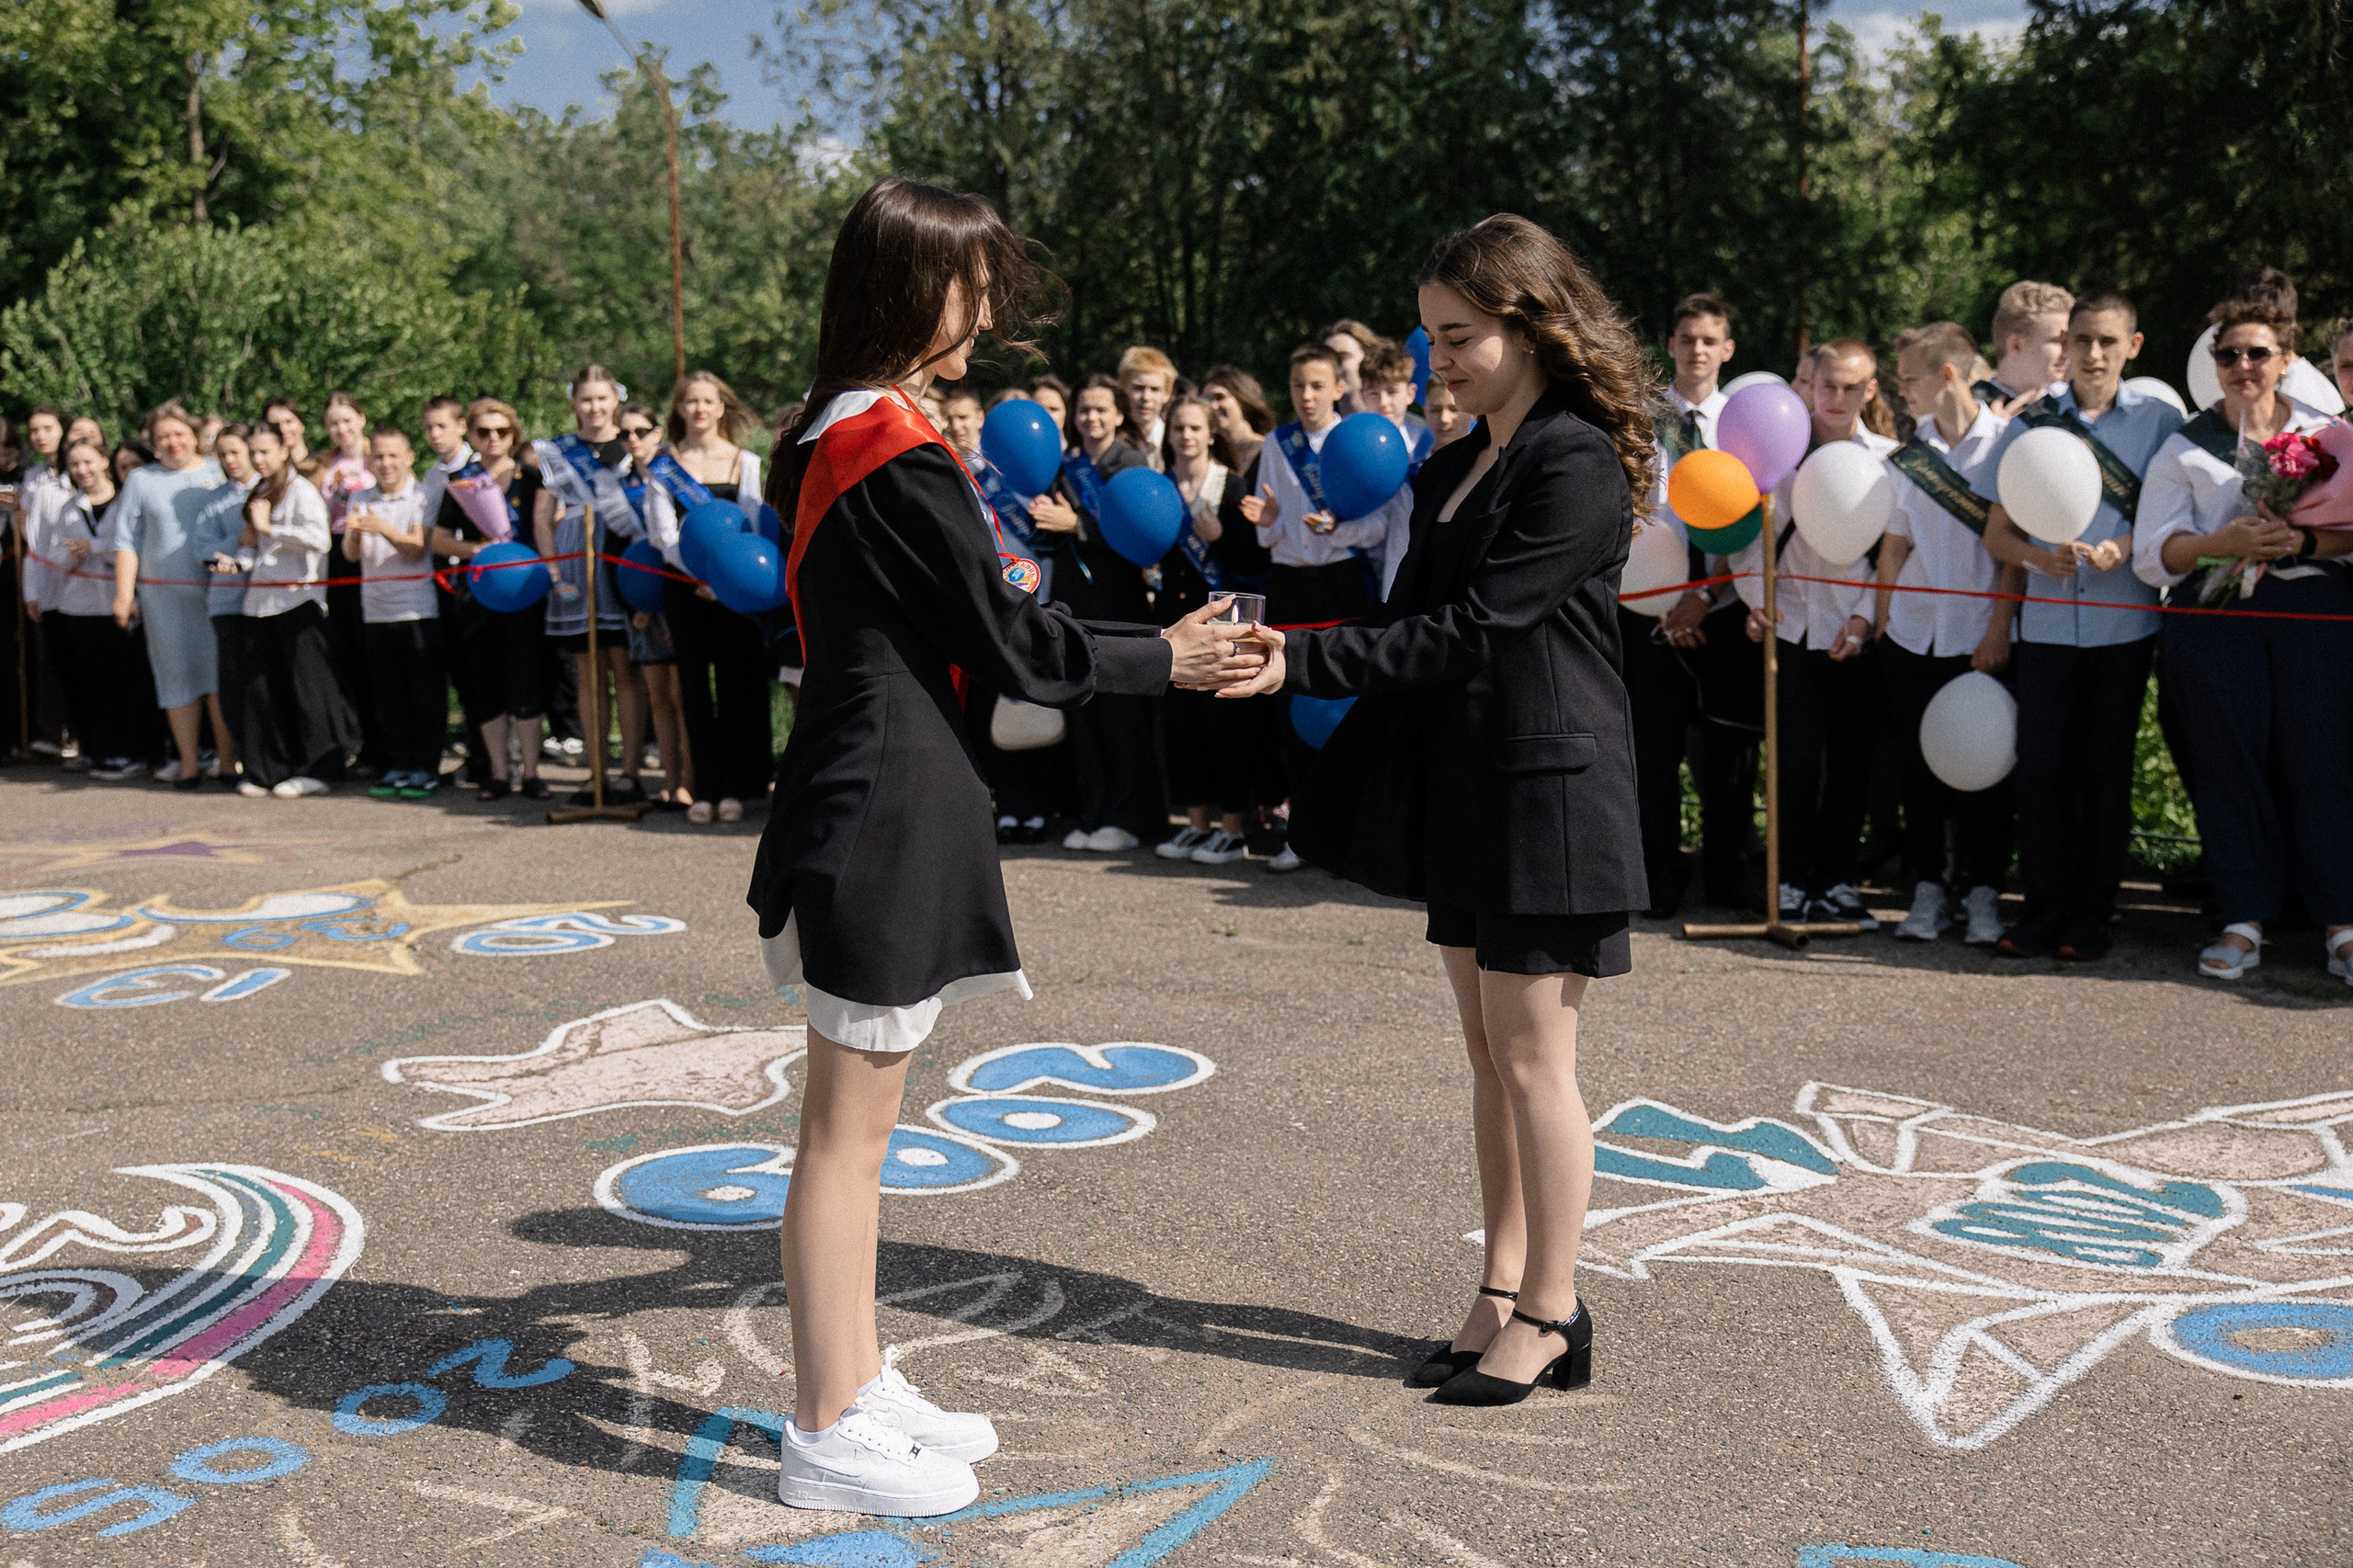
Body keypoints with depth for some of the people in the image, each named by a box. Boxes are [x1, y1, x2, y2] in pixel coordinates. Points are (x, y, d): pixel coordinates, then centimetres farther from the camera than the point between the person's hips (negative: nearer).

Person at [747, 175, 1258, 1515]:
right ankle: (830, 1438, 10)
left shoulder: (830, 439, 13)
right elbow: (1012, 641, -13)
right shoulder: (903, 459, -17)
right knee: (851, 1126, -2)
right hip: (890, 811, -10)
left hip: (856, 796, 10)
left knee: (857, 1120, 16)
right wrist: (1166, 660, -4)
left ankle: (857, 1387, 28)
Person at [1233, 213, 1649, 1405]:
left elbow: (1469, 629, -20)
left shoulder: (1579, 466, -14)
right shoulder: (1459, 462, 14)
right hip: (1460, 788, 9)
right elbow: (1419, 619, 16)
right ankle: (1503, 1295, 23)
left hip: (1547, 791, -9)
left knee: (1531, 1058, -2)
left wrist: (1302, 663, -23)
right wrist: (1337, 769, 13)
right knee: (1489, 1057, 13)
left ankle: (1550, 1313, 11)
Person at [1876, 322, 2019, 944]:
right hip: (1914, 634, 4)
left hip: (1980, 636, -4)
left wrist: (1999, 630, -10)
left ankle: (1982, 894, 10)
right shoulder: (1909, 451, 10)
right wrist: (1879, 623, 8)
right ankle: (1927, 891, 14)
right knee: (1919, 765, 6)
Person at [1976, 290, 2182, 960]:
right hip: (2046, 621, 1)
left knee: (2106, 769, 3)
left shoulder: (2159, 421, 4)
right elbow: (1997, 533, 8)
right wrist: (2041, 557, -12)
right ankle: (2043, 912, 9)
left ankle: (2091, 917, 12)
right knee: (2041, 767, 0)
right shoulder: (2029, 423, 7)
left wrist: (2126, 547, -16)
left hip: (2124, 622, -1)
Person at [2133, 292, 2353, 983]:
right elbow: (2152, 551, 3)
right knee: (2229, 759, -2)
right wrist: (2223, 543, -14)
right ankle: (2245, 920, 4)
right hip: (2214, 611, 1)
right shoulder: (2184, 448, 12)